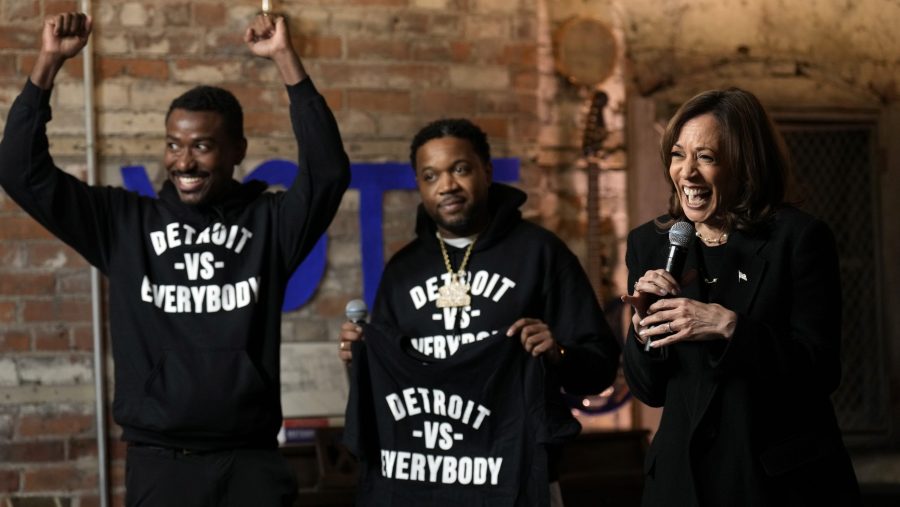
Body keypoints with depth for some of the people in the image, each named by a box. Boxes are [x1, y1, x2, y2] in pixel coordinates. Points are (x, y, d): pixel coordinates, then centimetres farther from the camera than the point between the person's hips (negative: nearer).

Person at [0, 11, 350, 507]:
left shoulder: (269, 221, 2)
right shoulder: (124, 222, 5)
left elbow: (329, 170, -15)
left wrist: (285, 58, -18)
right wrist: (49, 62, -7)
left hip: (250, 461, -1)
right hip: (157, 462, 1)